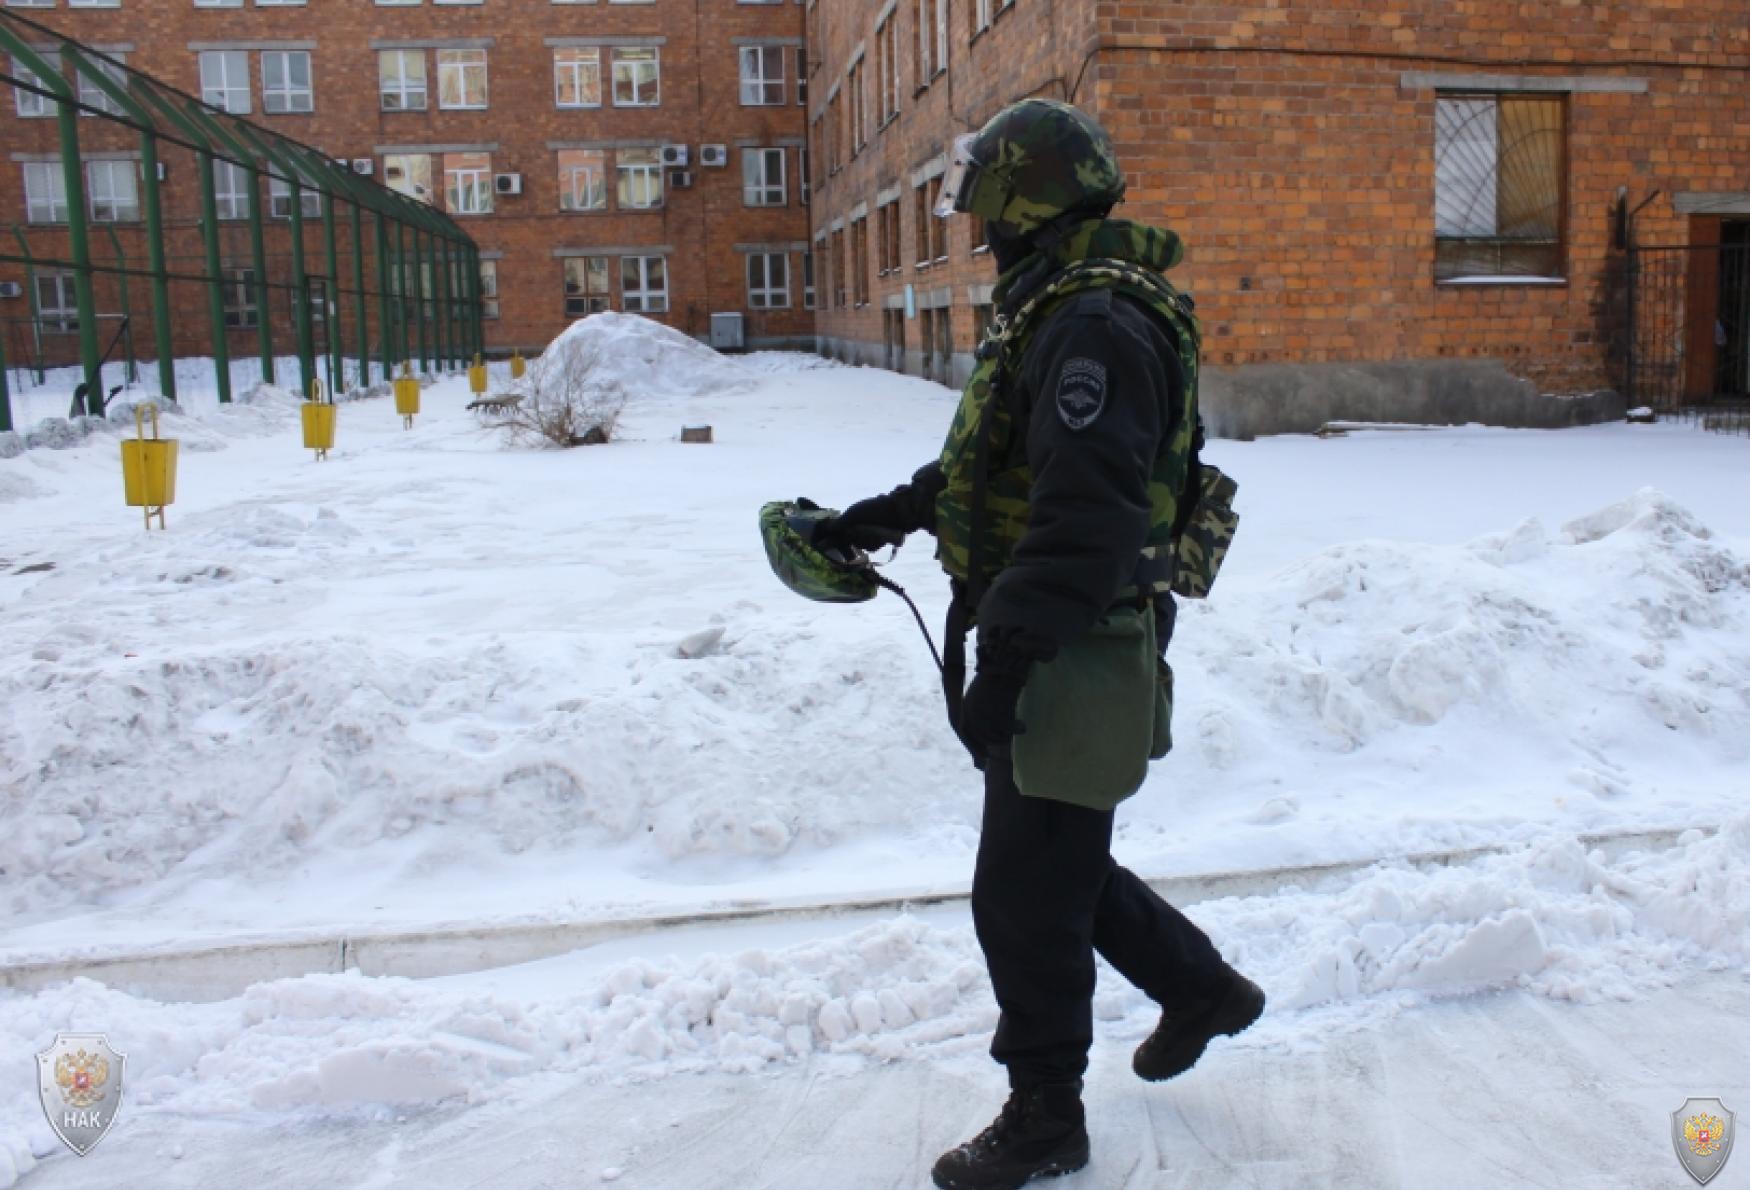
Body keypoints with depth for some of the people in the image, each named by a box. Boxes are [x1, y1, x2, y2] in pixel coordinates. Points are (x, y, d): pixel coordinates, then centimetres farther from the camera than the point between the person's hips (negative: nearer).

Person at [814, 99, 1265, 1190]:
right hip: (1041, 643, 10)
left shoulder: (1096, 325, -21)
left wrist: (1007, 659, -31)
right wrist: (887, 515, 21)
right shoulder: (1057, 309, 14)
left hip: (1074, 658, -10)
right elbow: (994, 463, 24)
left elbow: (1085, 516, -30)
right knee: (1058, 858, 23)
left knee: (1024, 892, 3)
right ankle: (1200, 987, 42)